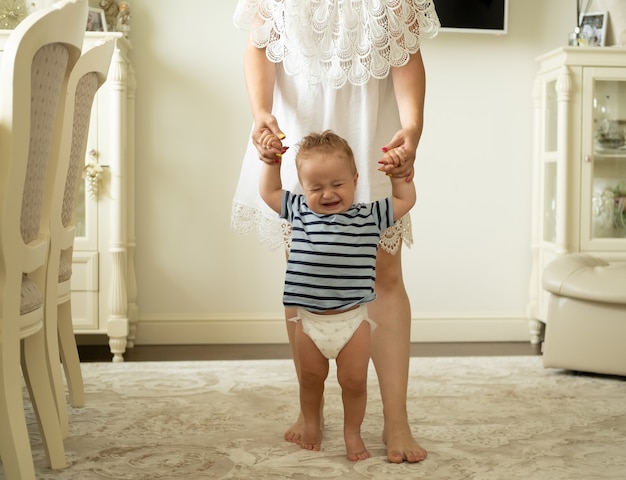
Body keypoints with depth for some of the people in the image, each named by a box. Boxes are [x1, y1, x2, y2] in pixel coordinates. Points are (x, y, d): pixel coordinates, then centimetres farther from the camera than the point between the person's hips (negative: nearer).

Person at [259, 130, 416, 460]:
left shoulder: (369, 217, -2)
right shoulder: (299, 211, 1)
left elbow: (406, 199, 9)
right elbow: (268, 191, 15)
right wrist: (271, 159, 10)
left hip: (352, 319, -1)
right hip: (309, 320, 2)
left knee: (354, 381, 7)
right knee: (311, 377, 18)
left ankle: (352, 433, 28)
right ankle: (311, 425, 41)